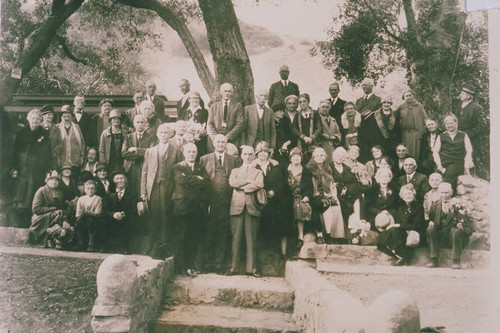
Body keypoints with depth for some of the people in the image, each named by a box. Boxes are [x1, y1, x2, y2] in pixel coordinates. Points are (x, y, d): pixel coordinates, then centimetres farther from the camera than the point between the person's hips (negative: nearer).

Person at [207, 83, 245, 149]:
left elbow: (240, 124, -1)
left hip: (232, 141, -2)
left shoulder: (238, 106, 8)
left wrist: (227, 137, -10)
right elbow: (209, 125, 9)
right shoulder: (214, 106, 16)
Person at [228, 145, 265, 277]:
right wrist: (248, 180, -5)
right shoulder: (235, 171, 22)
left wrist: (241, 186, -4)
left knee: (252, 239, -3)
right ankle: (233, 267, 2)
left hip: (252, 207, -1)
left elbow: (259, 184, -5)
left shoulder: (258, 172, 17)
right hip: (237, 206, 1)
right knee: (236, 238, -2)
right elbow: (232, 182, 0)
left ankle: (251, 268, 1)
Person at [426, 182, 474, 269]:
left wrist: (462, 227, -24)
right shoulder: (435, 205, 9)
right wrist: (431, 222, -5)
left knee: (456, 231, -33)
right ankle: (434, 260, -21)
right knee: (430, 229, -25)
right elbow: (430, 219, 19)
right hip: (439, 237, 3)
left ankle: (456, 261, -23)